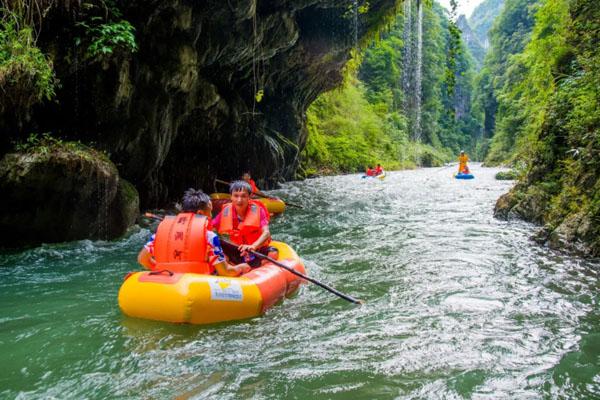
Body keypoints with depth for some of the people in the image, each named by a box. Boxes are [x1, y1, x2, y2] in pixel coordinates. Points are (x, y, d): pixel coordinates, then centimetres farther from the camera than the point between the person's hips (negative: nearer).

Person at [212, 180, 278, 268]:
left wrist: (253, 246, -46)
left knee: (273, 253, -32)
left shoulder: (257, 210, -16)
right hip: (237, 252, 3)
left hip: (257, 250, -2)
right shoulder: (226, 212, -8)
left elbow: (266, 233, -28)